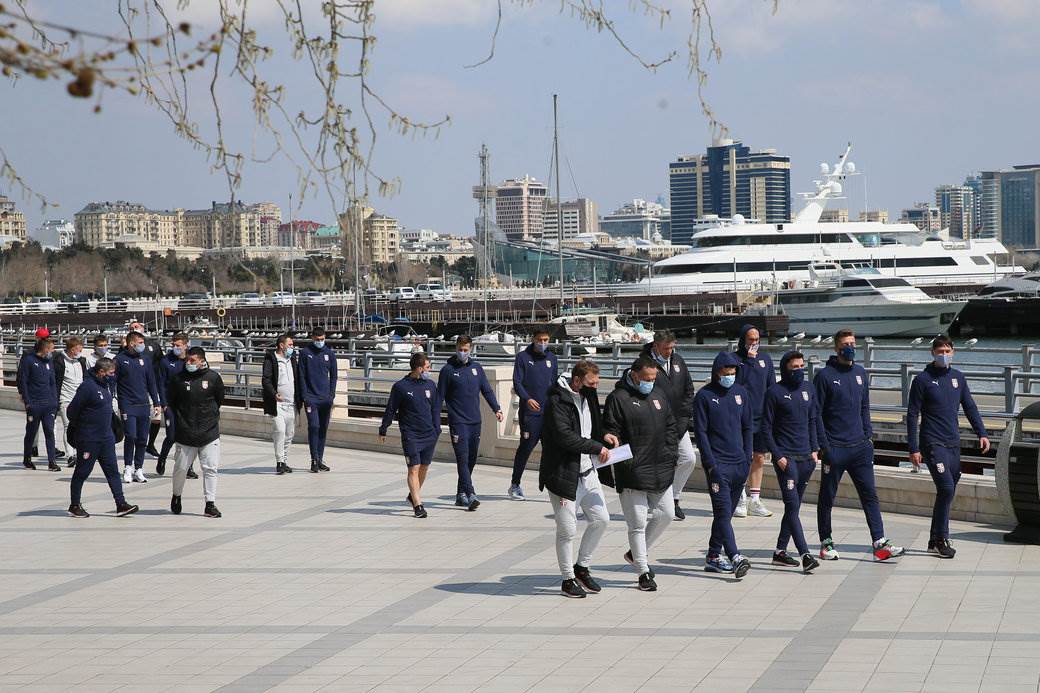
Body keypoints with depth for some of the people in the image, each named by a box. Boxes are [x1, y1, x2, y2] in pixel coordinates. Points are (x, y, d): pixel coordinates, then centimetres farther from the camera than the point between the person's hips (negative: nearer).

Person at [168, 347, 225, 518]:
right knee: (180, 467, 6)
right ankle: (176, 496, 30)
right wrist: (181, 417, 10)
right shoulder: (178, 379, -2)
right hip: (185, 433, 0)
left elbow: (219, 399, 14)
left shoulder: (213, 377, -2)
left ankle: (210, 504, 4)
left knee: (210, 468, -2)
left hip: (210, 432, 0)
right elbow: (171, 401, 12)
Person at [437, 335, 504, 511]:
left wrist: (496, 409, 0)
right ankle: (470, 495, -21)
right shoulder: (448, 370, 0)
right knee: (463, 458, -13)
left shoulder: (477, 368, 12)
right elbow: (440, 396, 1)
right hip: (457, 422, -5)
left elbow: (487, 390, 13)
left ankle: (461, 494, 19)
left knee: (471, 459, 8)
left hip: (475, 422, 5)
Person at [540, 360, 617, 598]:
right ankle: (568, 579, 14)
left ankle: (582, 567, 26)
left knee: (600, 519, 9)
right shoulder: (557, 401, -17)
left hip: (587, 472, 8)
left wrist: (604, 435, 2)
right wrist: (597, 447, -21)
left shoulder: (588, 396, 9)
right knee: (567, 530, -1)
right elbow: (564, 436, -26)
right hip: (564, 475, -8)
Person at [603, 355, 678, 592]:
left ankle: (636, 553, 29)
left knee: (666, 514, 10)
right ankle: (644, 572, 8)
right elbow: (611, 432, -11)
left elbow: (670, 428, 18)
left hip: (661, 472, 7)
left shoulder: (658, 395, 13)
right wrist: (626, 462, -19)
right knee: (637, 523, -2)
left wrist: (670, 455, 7)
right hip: (633, 473, -7)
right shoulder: (618, 399, -8)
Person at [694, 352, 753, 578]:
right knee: (723, 511, -13)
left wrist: (747, 458, 7)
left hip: (739, 465, 5)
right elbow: (700, 432, -6)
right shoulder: (704, 396, -4)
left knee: (726, 512, 9)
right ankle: (734, 558, -22)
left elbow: (748, 427, 16)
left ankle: (714, 555, 18)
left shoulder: (740, 392, 11)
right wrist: (711, 464, -12)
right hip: (717, 464, -5)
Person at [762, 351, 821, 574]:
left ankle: (780, 551, 18)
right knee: (792, 505, -11)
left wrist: (815, 449, 11)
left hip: (806, 458, 7)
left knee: (794, 507, 10)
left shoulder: (807, 389, 11)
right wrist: (778, 456, -12)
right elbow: (766, 428, -5)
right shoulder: (775, 392, -6)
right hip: (786, 458, -6)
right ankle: (805, 555, -16)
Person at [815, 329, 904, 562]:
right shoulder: (825, 375, -7)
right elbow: (816, 413, -7)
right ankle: (826, 543, 18)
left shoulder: (860, 373, 11)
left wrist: (868, 435, 9)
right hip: (834, 448, -5)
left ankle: (880, 544, -3)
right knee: (827, 498, 6)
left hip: (860, 447, 5)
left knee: (870, 494, -1)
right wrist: (823, 445, -12)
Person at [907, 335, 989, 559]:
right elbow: (912, 415, -4)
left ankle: (935, 541, 17)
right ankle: (941, 540, -9)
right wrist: (914, 449, -8)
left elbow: (970, 407, 16)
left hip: (954, 444, 6)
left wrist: (982, 433, 3)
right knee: (946, 488, -17)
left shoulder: (958, 377, 11)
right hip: (933, 444, -6)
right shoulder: (923, 380, -4)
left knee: (947, 492, 7)